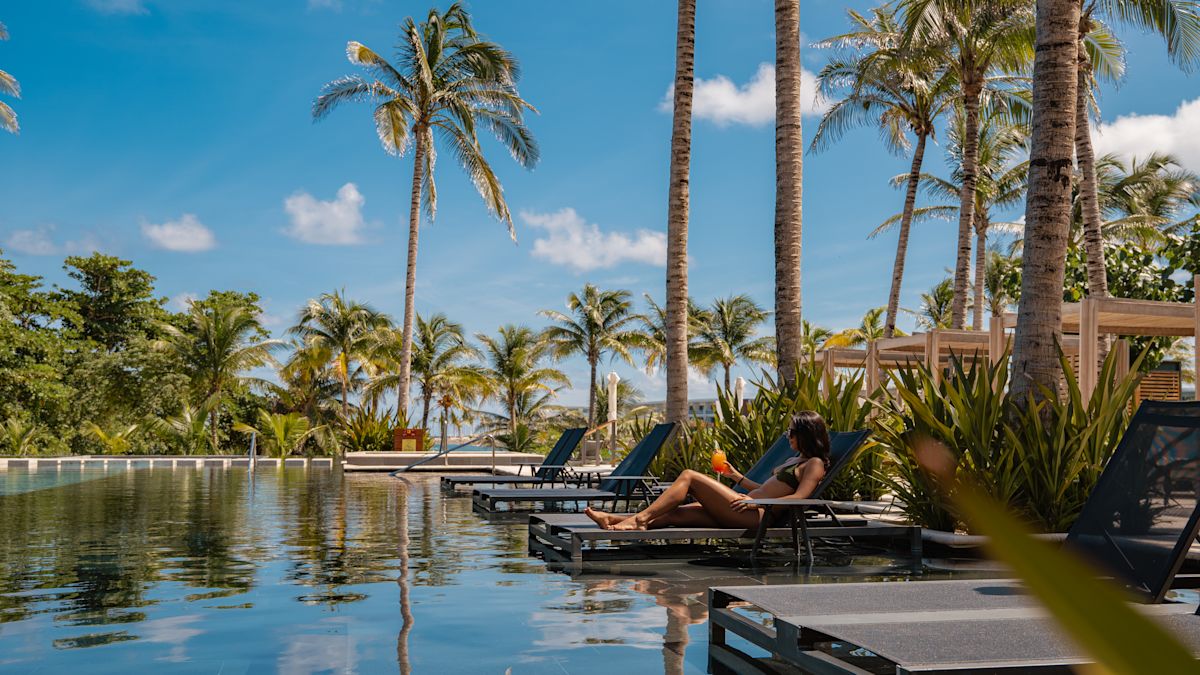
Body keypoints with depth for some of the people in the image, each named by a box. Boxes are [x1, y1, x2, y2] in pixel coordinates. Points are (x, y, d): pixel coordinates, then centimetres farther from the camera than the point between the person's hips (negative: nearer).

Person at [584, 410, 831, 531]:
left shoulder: (814, 464, -2)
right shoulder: (797, 460, 27)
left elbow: (799, 498, -17)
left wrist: (755, 502, -21)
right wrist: (736, 476, 29)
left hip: (755, 516, -9)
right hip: (749, 509, 9)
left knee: (689, 476, -9)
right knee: (677, 513, -2)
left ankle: (640, 518, -10)